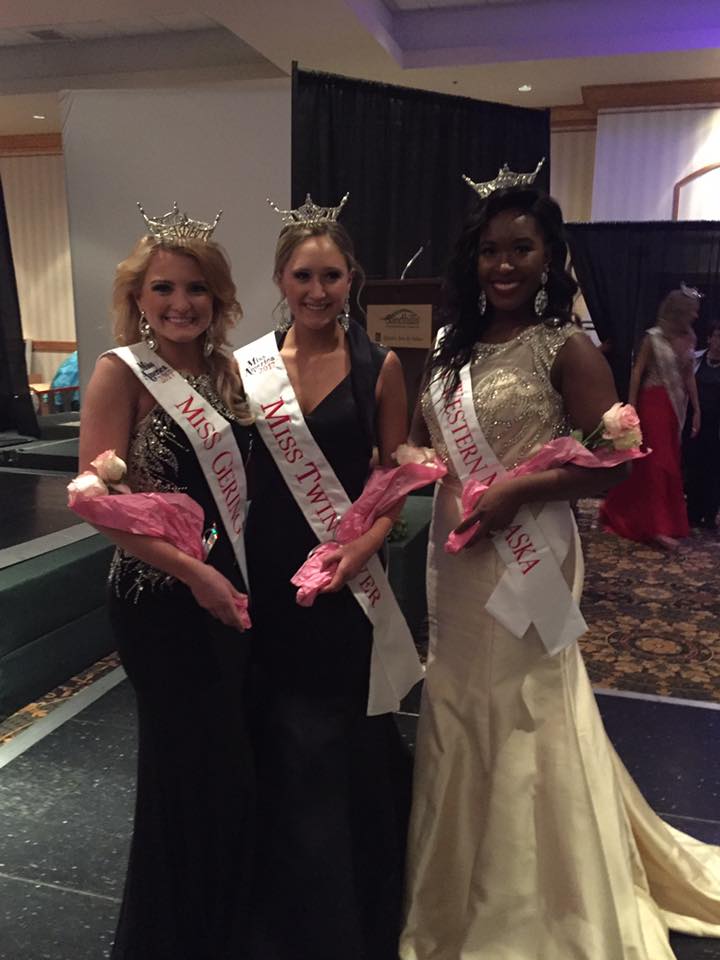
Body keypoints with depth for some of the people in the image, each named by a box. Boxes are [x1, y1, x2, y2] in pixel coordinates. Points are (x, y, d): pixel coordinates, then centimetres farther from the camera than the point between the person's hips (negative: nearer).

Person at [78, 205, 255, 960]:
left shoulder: (228, 368, 6)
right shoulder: (121, 372, -11)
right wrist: (193, 572, -21)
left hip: (234, 591, 6)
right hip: (160, 600, -5)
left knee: (232, 763, 17)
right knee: (187, 767, 9)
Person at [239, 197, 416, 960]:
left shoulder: (380, 367, -3)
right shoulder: (249, 363, 1)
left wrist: (364, 544, -15)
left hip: (349, 568, -1)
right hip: (269, 567, 1)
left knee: (350, 737, 12)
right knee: (287, 739, 11)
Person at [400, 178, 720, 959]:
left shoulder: (566, 349, -10)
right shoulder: (452, 347, 9)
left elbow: (609, 464, -14)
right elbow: (421, 447, 13)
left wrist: (516, 489, -23)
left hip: (526, 559, -6)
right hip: (453, 557, 7)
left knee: (527, 727, 9)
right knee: (458, 724, 18)